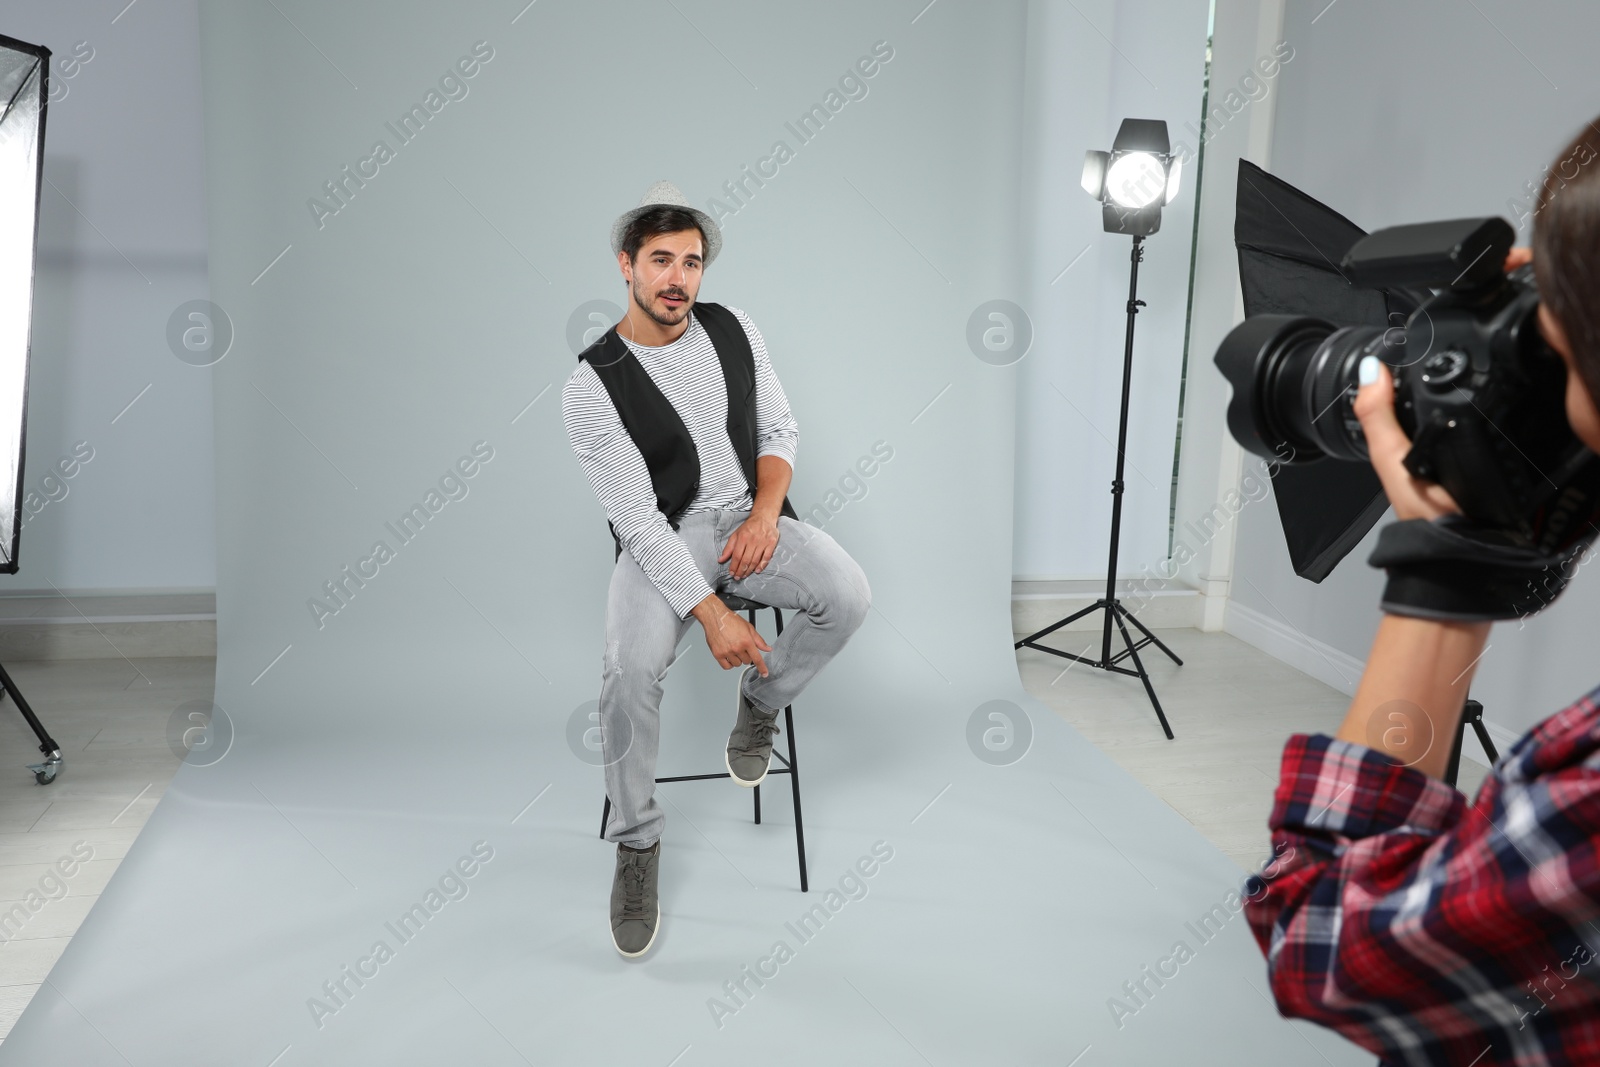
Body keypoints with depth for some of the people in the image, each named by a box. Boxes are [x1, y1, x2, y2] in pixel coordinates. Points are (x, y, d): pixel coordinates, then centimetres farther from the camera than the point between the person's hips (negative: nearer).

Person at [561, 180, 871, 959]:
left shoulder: (733, 329, 2)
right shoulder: (591, 388, -13)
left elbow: (779, 429, 10)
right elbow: (638, 520, -17)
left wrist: (766, 512, -10)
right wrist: (711, 615, -24)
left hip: (749, 516, 4)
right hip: (662, 540, -3)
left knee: (848, 596, -25)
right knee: (632, 670, -30)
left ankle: (760, 700, 5)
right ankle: (636, 843, -5)